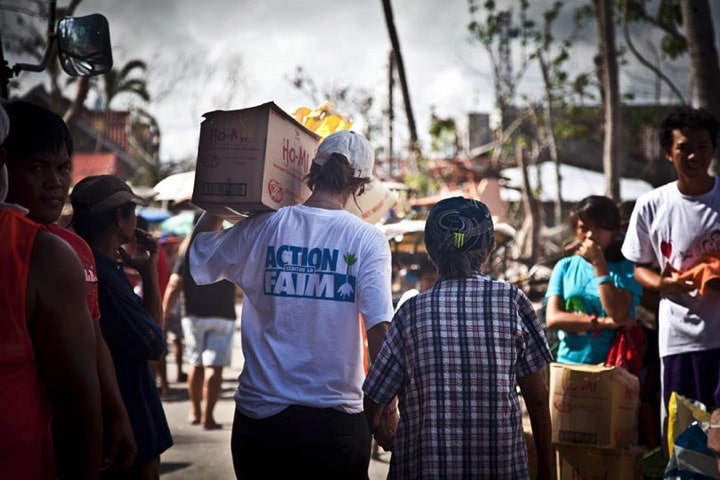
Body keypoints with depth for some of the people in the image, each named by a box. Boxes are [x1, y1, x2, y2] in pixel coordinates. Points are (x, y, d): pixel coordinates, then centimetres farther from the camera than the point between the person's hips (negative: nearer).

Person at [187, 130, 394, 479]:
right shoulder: (367, 240, -7)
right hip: (335, 416, -2)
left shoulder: (263, 228, -2)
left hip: (260, 412, 2)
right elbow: (380, 328, -13)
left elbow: (198, 256, 12)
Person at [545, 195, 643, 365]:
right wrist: (603, 322, -15)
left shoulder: (625, 268, -1)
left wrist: (598, 262, -12)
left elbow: (618, 314, -15)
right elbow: (553, 318, -4)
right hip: (569, 363, 2)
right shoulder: (565, 266, 6)